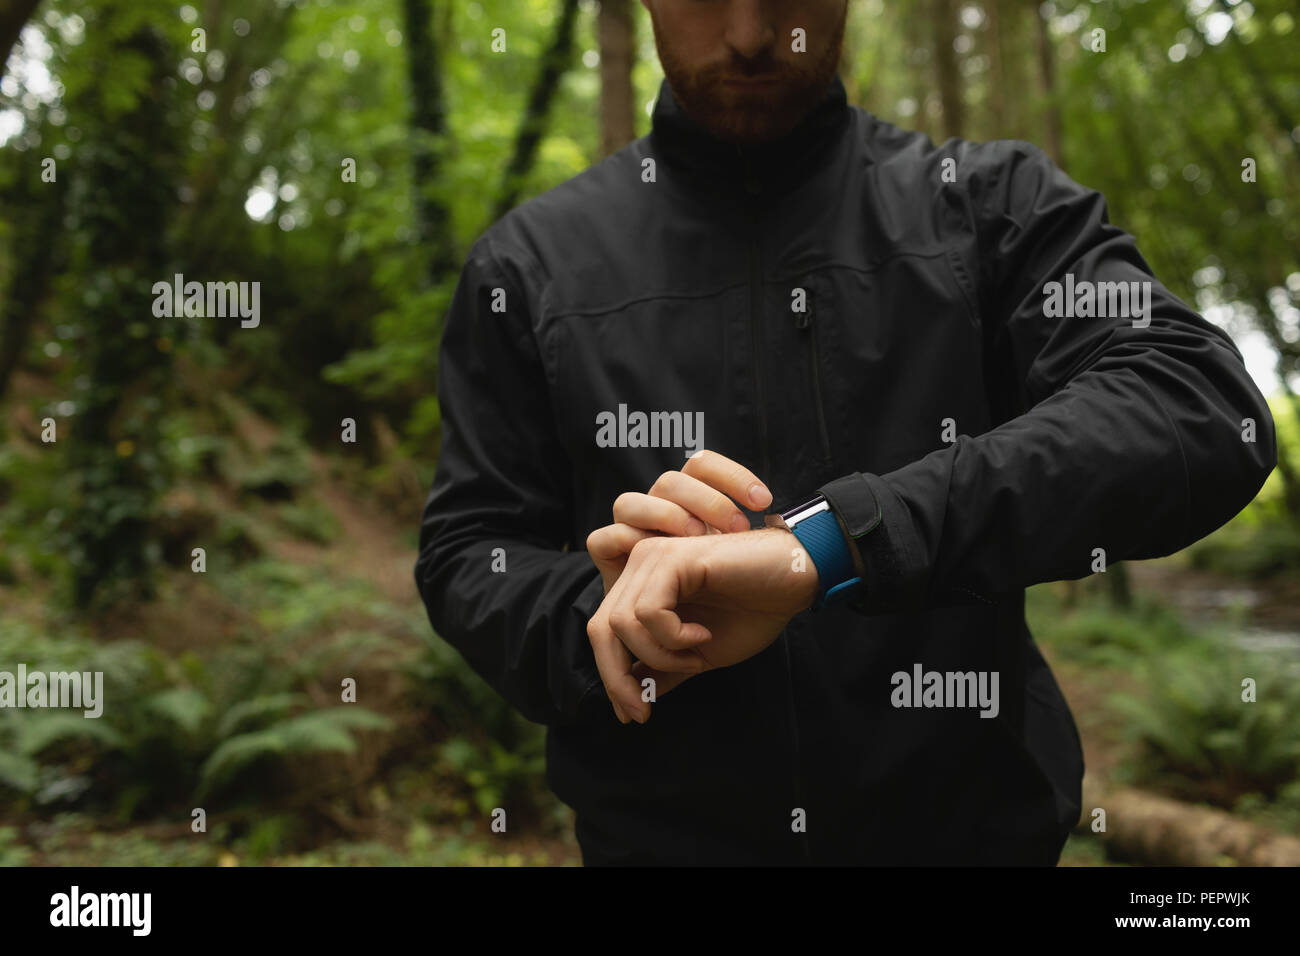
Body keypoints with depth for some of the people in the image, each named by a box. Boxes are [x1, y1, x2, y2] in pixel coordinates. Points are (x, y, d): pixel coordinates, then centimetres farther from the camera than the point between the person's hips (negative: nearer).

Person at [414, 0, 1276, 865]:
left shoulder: (995, 202, -5)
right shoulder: (532, 261, -1)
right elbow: (466, 558, 0)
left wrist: (829, 540, -31)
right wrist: (604, 619, -22)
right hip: (656, 834, 1)